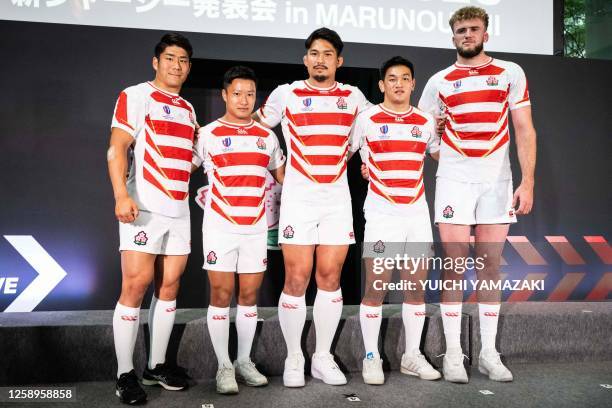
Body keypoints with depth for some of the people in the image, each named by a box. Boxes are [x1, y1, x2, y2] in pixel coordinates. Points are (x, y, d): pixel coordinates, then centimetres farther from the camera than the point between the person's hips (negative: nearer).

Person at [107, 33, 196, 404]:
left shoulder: (188, 109, 20)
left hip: (179, 209, 6)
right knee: (137, 284, -9)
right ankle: (125, 374, 1)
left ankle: (157, 365, 17)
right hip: (143, 207, -6)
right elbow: (117, 148, -10)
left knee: (169, 285, 6)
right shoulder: (135, 96, 1)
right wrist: (121, 195, -22)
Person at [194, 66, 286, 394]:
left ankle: (244, 361, 22)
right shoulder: (208, 134, 1)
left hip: (256, 228, 3)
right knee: (221, 295, 0)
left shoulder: (268, 137, 10)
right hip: (220, 227, -3)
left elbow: (283, 176, 21)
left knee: (249, 295, 8)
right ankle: (224, 366, 12)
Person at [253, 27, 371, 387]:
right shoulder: (286, 94, 3)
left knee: (330, 278, 4)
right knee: (297, 280, -3)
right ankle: (294, 359, 12)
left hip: (338, 199, 2)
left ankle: (324, 358, 17)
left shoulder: (352, 96, 10)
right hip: (298, 198, -2)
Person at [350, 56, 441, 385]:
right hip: (381, 214, -4)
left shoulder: (425, 122, 11)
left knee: (416, 286, 7)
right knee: (375, 287, -3)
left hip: (418, 213, 4)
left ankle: (412, 356, 20)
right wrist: (363, 171, -1)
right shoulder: (367, 119, 1)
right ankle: (371, 358, 10)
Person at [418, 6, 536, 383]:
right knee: (454, 267, -1)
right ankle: (453, 353, 8)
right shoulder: (439, 82, 8)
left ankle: (489, 353, 15)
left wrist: (527, 182, -6)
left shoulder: (510, 73, 7)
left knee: (491, 268, 5)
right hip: (454, 181, 0)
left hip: (497, 180, 1)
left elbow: (525, 130, 2)